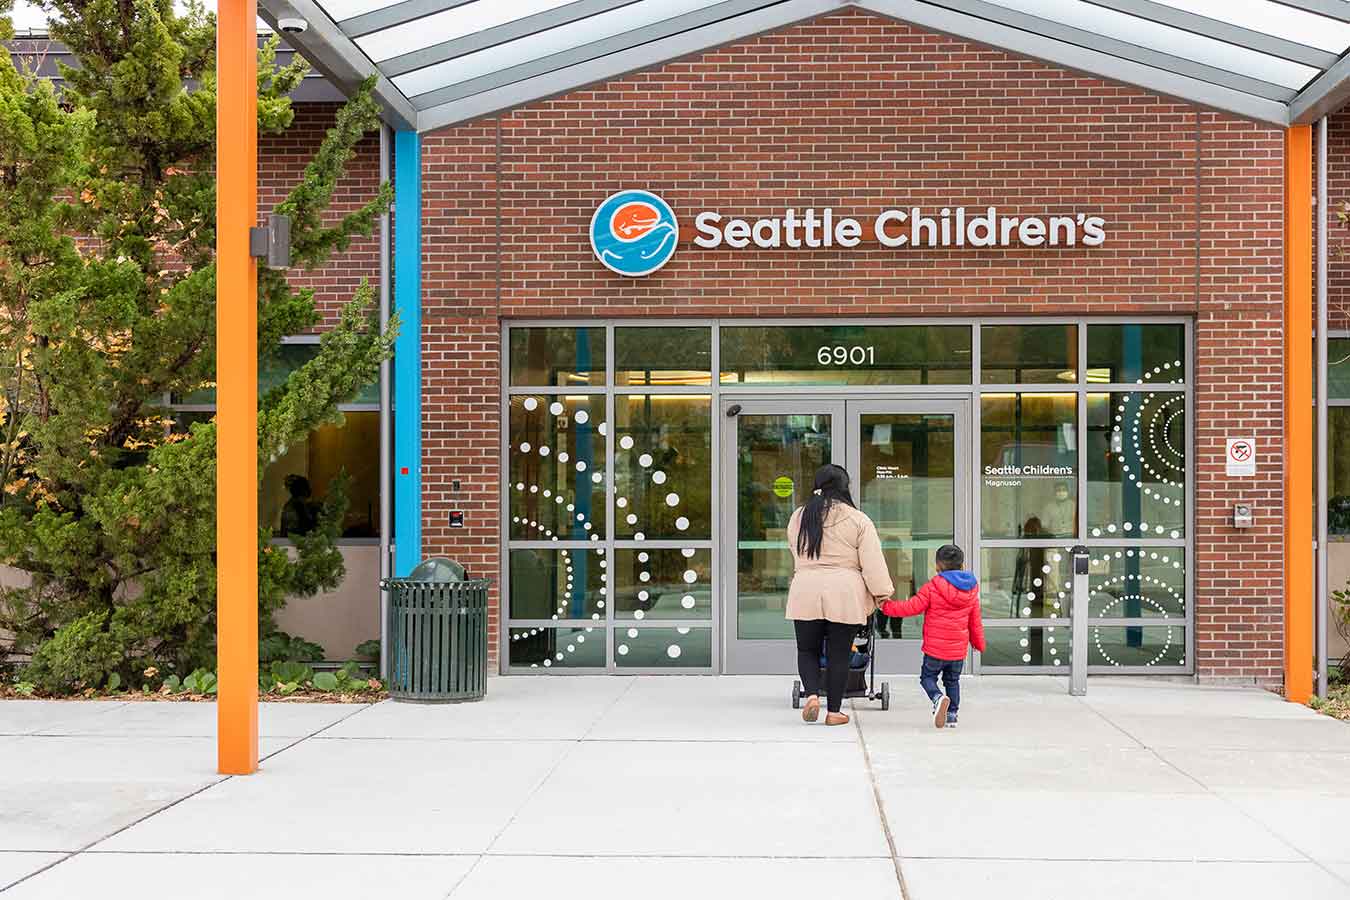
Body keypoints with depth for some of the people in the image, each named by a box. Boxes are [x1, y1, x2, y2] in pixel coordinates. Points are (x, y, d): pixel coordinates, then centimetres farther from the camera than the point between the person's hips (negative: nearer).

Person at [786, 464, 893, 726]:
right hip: (845, 596, -2)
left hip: (805, 594, 2)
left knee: (807, 650, 15)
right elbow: (872, 562, -6)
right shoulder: (858, 520, -3)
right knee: (839, 655, 8)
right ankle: (834, 711, 12)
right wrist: (882, 594, 0)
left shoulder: (798, 517, 7)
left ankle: (811, 694, -6)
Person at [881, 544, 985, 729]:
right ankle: (952, 715, 16)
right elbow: (975, 622, 13)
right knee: (952, 680, 20)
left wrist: (887, 606, 0)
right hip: (958, 649, 4)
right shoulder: (972, 590, 5)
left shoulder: (933, 587, -12)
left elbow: (913, 606, -11)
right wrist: (979, 643, 27)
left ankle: (938, 698, -21)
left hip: (935, 648, -4)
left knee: (927, 677, 8)